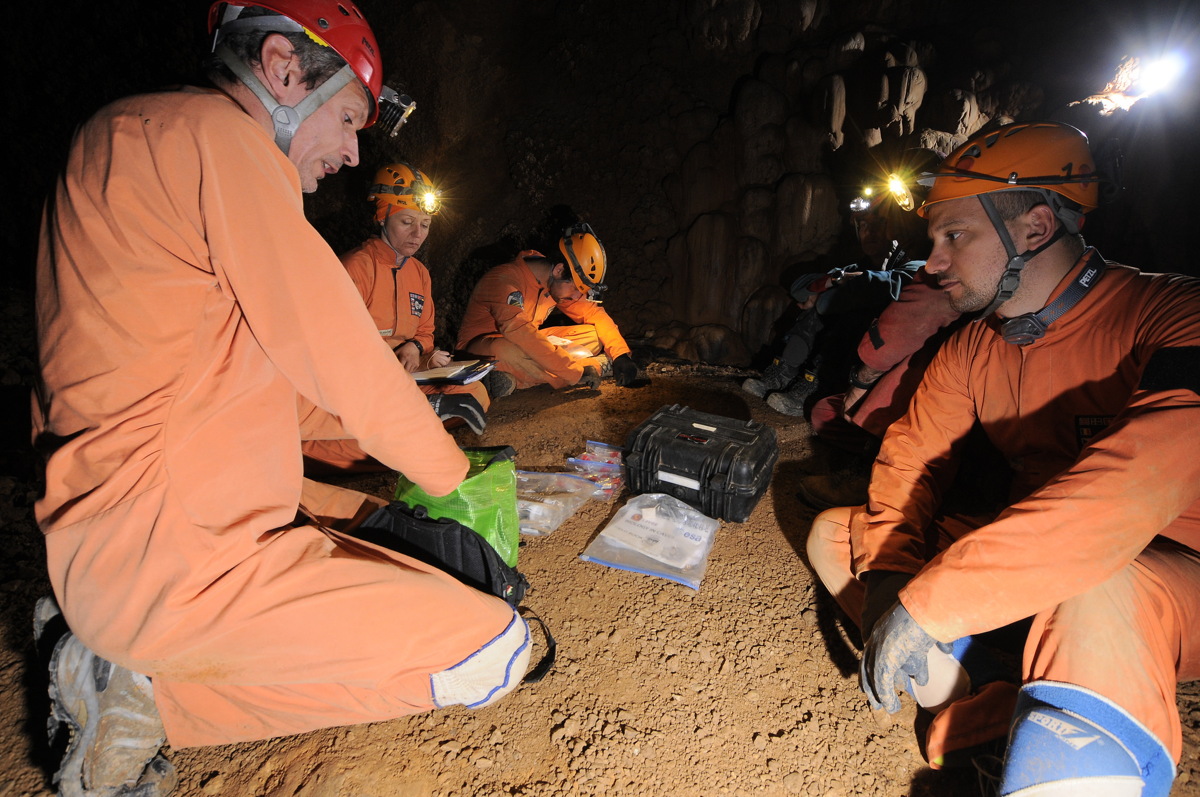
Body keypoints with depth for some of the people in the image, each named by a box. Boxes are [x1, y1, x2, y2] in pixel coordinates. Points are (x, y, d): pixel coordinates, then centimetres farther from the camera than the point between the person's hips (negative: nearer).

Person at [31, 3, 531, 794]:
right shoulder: (211, 130, -14)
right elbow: (337, 357, -16)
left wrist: (415, 416, 15)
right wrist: (452, 472, 2)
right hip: (172, 560, -10)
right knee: (496, 651, -11)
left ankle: (129, 653, 13)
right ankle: (153, 687, -2)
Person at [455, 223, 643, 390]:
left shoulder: (560, 283, -4)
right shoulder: (506, 279, -27)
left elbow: (595, 313, 2)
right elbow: (520, 334, -38)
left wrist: (621, 354, -14)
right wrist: (577, 372, -39)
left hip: (528, 345, 7)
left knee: (594, 335, -5)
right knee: (508, 351, -42)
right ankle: (601, 366, -27)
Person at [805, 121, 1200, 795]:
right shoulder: (975, 348, 1)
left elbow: (1145, 478, -36)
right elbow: (912, 454, -1)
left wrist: (929, 600, -39)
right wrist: (890, 572, -19)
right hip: (1035, 568, 7)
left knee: (1097, 588, -41)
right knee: (834, 534, -3)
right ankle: (996, 707, -13)